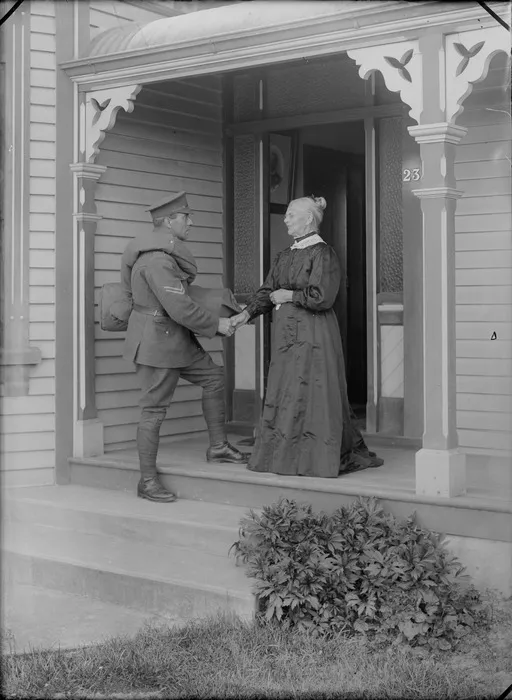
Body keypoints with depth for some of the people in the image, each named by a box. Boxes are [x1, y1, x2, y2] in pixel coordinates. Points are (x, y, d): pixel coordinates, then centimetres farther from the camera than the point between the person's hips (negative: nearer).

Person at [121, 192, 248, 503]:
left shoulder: (165, 252, 10)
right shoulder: (157, 259, -24)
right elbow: (180, 308, -26)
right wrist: (216, 324, -14)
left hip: (176, 338, 11)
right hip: (156, 341, -11)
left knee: (214, 376, 15)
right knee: (154, 410, -3)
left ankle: (218, 446, 24)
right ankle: (148, 482, 7)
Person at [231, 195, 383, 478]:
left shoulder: (322, 253, -9)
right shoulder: (285, 256, 15)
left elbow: (321, 296, -17)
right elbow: (267, 291, 12)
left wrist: (289, 296, -9)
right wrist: (247, 313, -1)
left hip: (312, 335, -8)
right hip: (287, 335, 8)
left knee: (311, 395, -3)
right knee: (285, 395, 9)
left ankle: (319, 458, 7)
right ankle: (285, 454, 17)